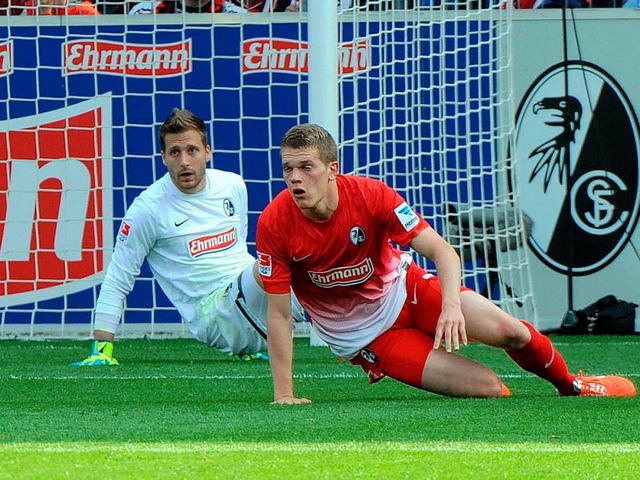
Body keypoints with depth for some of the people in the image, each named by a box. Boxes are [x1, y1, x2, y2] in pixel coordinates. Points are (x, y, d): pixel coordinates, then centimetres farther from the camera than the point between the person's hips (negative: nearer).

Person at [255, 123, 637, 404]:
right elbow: (279, 313, -18)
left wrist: (451, 305, -41)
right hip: (363, 334, -2)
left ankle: (570, 384, 17)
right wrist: (284, 394, -23)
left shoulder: (370, 195, -21)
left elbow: (442, 251, -22)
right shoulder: (275, 225, -23)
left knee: (509, 332, -15)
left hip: (404, 289, 2)